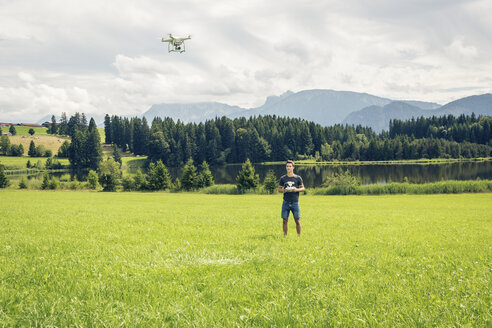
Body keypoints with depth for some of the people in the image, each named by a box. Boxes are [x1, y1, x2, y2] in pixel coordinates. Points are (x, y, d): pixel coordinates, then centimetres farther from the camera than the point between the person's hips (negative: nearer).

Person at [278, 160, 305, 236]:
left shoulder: (298, 178, 4)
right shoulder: (283, 178, 7)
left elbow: (302, 188, 8)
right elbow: (279, 189, 11)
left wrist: (296, 189, -12)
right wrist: (284, 190, -10)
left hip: (295, 202, -1)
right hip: (286, 203, 1)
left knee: (297, 220, -1)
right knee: (285, 220, 2)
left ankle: (299, 236, 8)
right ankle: (285, 236, 12)